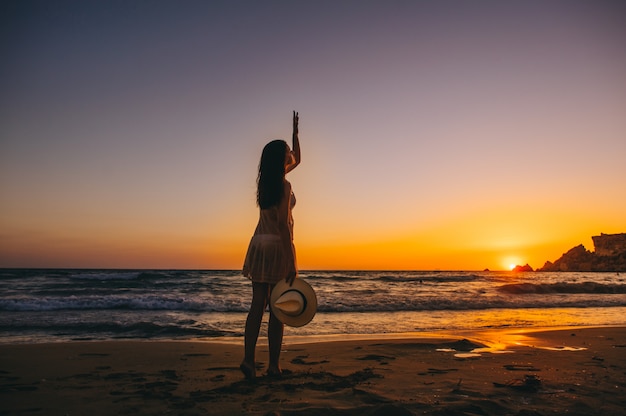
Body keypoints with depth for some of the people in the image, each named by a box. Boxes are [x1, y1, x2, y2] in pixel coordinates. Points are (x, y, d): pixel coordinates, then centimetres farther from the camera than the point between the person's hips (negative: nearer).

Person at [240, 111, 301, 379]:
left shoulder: (267, 179, 11)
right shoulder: (283, 185, -13)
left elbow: (296, 161, 29)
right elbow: (282, 224, -19)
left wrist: (295, 131, 32)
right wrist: (292, 263, -19)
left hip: (259, 245, 8)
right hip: (277, 246, -7)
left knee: (257, 305, 9)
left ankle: (248, 359, 7)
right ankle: (273, 365, 9)